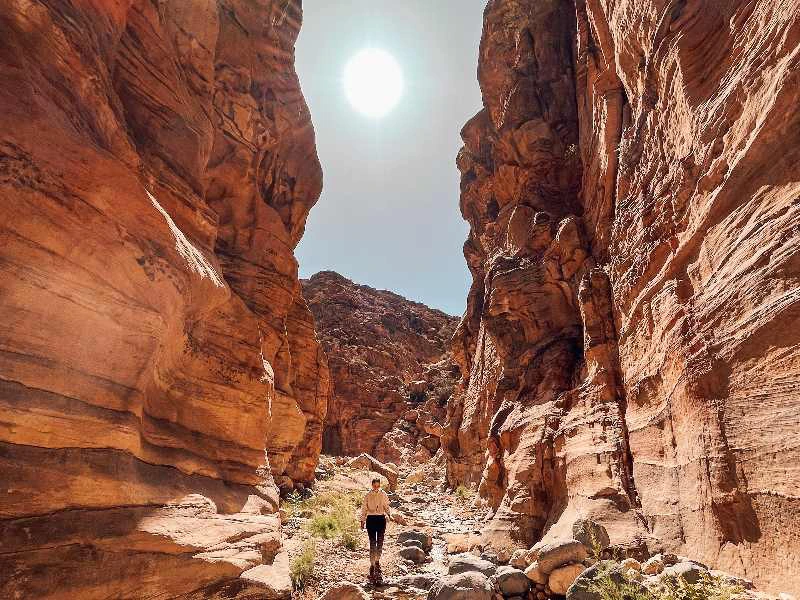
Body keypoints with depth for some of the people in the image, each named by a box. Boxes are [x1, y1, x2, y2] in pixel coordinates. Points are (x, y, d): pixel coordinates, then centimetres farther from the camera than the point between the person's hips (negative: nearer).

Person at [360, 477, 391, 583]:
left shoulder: (383, 494, 2)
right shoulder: (368, 495, -2)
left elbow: (386, 506, 8)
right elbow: (364, 508, 3)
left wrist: (389, 514, -9)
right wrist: (362, 520, -1)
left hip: (381, 519, 2)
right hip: (371, 519, -1)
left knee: (380, 542, 5)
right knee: (372, 543, -3)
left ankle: (377, 561, 27)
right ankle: (372, 565, 5)